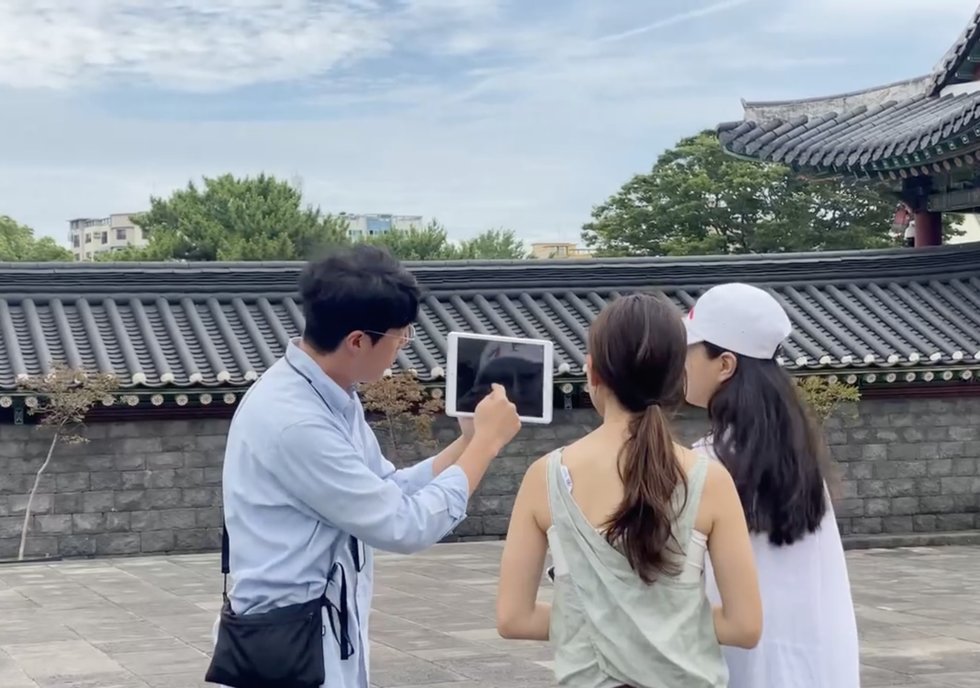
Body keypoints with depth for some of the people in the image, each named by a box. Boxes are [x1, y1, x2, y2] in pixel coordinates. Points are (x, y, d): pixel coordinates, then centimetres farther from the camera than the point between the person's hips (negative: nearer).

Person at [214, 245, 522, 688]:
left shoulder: (331, 398, 6)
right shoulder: (294, 421, -25)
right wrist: (486, 443, -11)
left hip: (327, 636, 9)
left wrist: (469, 441, 1)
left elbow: (389, 494, 12)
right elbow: (406, 526, -20)